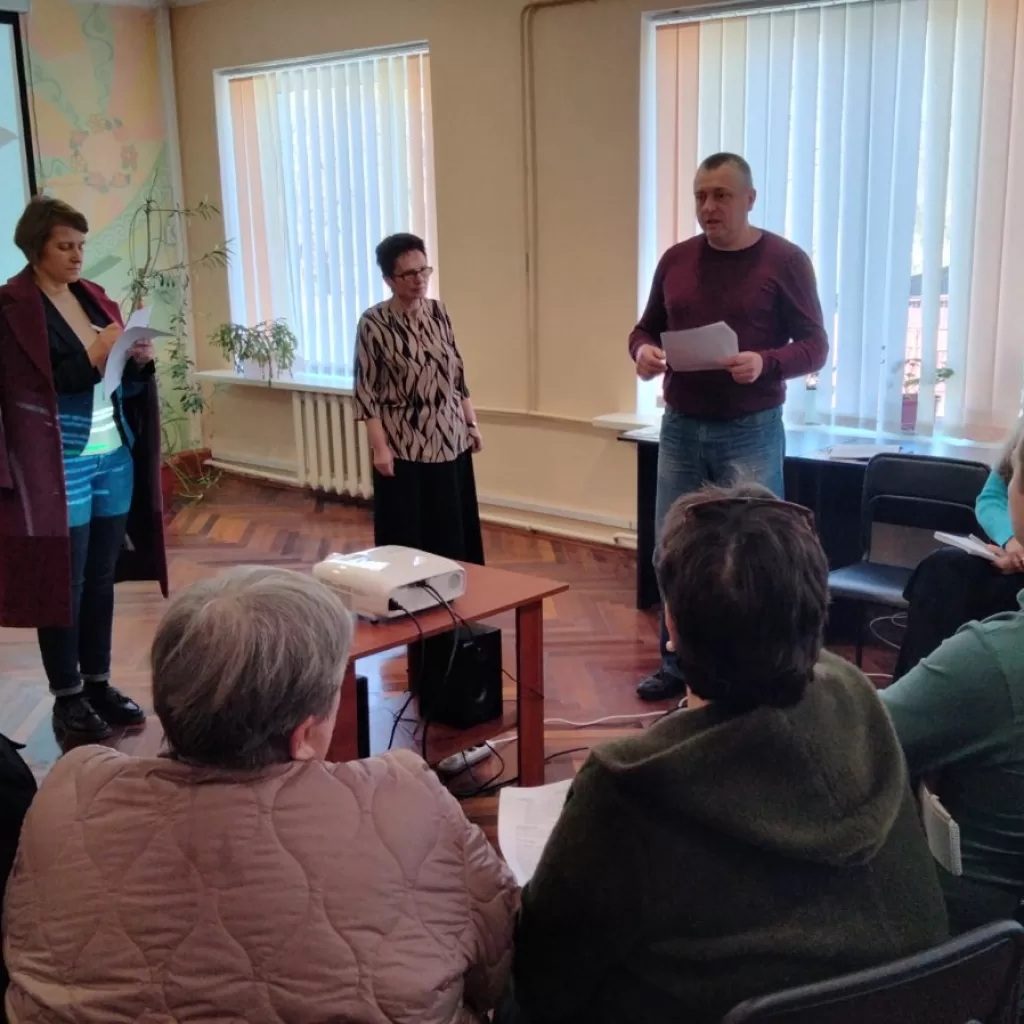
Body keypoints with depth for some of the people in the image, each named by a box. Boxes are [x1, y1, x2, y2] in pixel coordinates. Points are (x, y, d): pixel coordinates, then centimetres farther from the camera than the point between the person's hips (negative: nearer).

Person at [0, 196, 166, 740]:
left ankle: (99, 683, 24)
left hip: (114, 458, 6)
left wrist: (139, 360, -6)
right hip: (58, 467, -6)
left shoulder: (94, 298, 11)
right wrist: (93, 356, -20)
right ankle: (66, 697, 14)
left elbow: (124, 385, 15)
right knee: (63, 581, 2)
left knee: (102, 577, 12)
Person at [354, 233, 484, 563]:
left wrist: (472, 423, 10)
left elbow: (457, 373, 11)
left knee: (454, 530, 12)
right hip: (404, 446, -5)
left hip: (450, 440, 5)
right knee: (407, 535, 3)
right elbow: (366, 391, -11)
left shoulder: (439, 312, 5)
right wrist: (379, 447, -15)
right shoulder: (373, 323, -11)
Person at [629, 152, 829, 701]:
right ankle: (676, 666, 22)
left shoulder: (785, 260, -6)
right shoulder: (676, 260, 7)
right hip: (681, 428, 4)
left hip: (750, 432, -4)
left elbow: (815, 345, -6)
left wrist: (766, 363, -25)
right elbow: (646, 327, 15)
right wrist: (643, 351, -9)